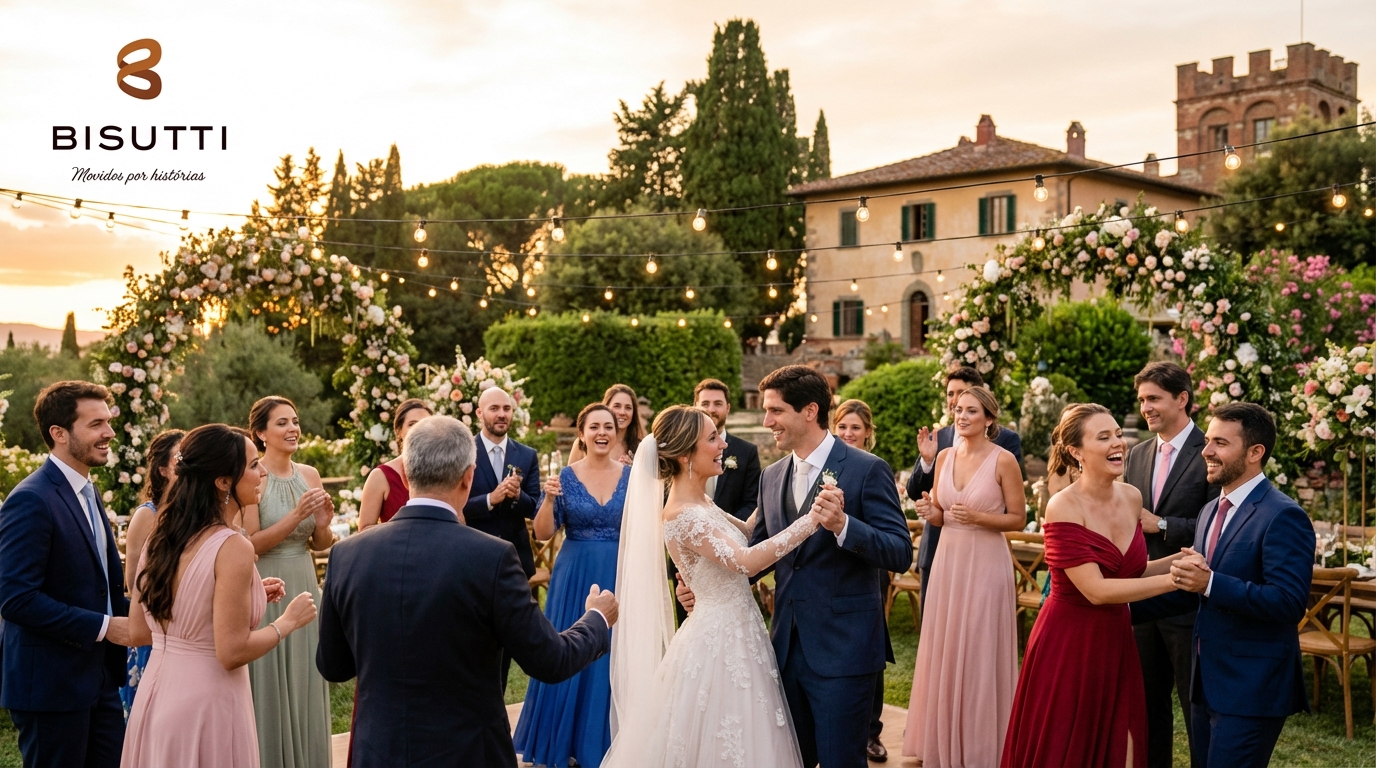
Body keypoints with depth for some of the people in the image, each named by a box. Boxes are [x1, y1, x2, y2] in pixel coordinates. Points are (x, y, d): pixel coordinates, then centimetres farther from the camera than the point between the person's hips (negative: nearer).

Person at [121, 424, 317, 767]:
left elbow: (138, 632, 9)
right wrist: (288, 621, -5)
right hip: (206, 703, -7)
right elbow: (231, 653, -22)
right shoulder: (232, 548, -20)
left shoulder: (160, 538, 3)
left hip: (156, 696, 7)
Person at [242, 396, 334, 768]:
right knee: (270, 691, 4)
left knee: (306, 687, 12)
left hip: (305, 588, 5)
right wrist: (296, 516, -22)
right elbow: (250, 545, -15)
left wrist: (323, 524, -8)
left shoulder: (310, 475, 6)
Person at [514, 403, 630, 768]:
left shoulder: (632, 476, 2)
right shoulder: (566, 477, -2)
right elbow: (543, 533, -5)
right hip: (574, 578, -1)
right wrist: (549, 498, -20)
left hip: (620, 577, 1)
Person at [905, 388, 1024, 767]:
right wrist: (930, 513, -8)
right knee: (943, 651, 10)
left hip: (985, 564, -5)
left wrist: (978, 517, -20)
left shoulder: (1003, 460, -9)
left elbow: (1018, 519, -6)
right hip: (947, 561, 5)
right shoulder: (945, 456, 6)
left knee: (979, 654, 2)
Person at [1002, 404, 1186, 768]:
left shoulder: (1132, 497, 2)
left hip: (1115, 640, 6)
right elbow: (1096, 590, -23)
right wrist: (1174, 580, -24)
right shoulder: (1064, 507, -18)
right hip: (1068, 643, -6)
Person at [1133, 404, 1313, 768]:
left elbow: (1289, 603, -24)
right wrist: (1127, 608, 16)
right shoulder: (1210, 511, 12)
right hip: (1208, 682, 9)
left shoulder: (1282, 516, -15)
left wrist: (1210, 583, -28)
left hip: (1251, 690, -9)